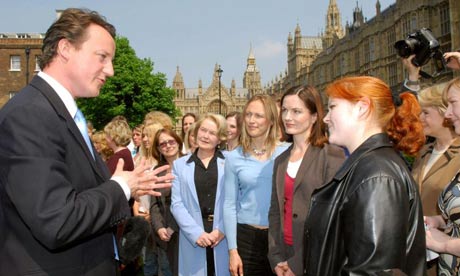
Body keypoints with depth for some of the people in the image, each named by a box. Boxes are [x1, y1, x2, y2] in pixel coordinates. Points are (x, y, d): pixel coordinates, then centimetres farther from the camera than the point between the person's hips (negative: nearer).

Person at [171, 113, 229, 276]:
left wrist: (223, 229, -11)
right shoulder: (180, 164, 7)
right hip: (193, 239, 1)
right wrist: (196, 233, -10)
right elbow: (176, 204, 1)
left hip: (224, 237, -1)